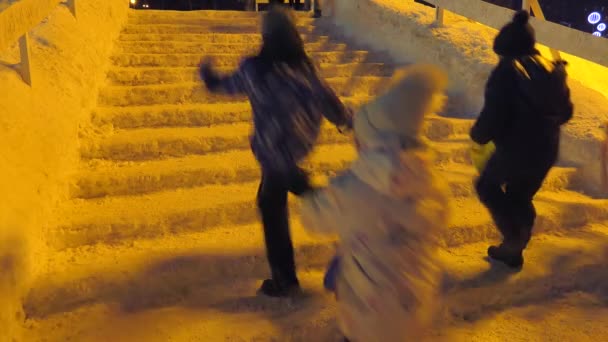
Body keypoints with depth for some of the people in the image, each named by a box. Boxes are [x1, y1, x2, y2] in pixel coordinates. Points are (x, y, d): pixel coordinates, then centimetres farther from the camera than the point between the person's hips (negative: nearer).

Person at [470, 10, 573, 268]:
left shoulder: (506, 72, -15)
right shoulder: (551, 70, 8)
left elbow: (492, 116, -20)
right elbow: (565, 112, 15)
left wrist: (478, 135, -1)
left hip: (516, 149, -7)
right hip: (547, 151, 7)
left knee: (487, 185, 18)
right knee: (520, 197, 23)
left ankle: (513, 238, 8)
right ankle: (513, 249, 34)